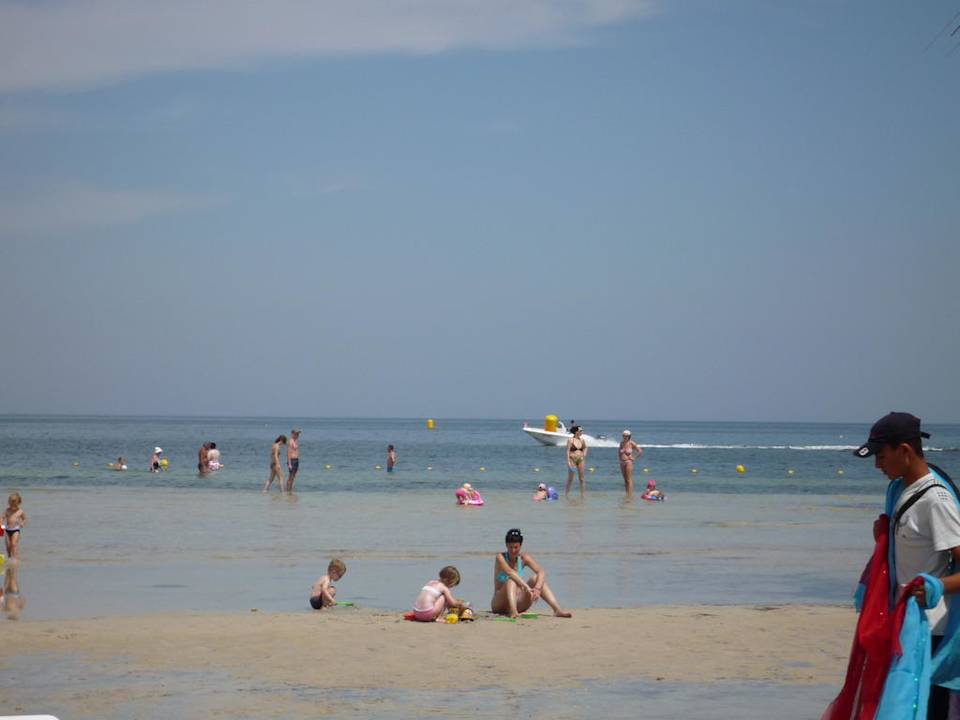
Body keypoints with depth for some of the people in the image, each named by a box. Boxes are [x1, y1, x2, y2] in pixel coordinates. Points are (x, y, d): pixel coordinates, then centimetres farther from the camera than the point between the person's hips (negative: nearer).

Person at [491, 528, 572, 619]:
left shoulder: (524, 557, -1)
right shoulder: (500, 557, -12)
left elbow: (542, 572, -15)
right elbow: (510, 572, -32)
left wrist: (537, 588, -35)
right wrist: (527, 587, -45)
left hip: (517, 603, 4)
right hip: (499, 604, -4)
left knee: (536, 578, -15)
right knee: (511, 580, -30)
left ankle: (558, 609, -27)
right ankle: (512, 611, -54)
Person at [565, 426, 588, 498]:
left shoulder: (582, 440, 7)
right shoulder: (570, 440, -7)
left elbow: (585, 448, 25)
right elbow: (568, 451, -10)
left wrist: (584, 455, 11)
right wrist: (568, 461, -17)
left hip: (580, 460, 4)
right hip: (572, 460, -4)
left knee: (581, 478, 2)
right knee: (570, 478, 4)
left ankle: (582, 494, 8)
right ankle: (567, 493, 15)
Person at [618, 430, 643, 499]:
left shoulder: (631, 443, -9)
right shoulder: (621, 443, 6)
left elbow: (640, 451, -6)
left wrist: (634, 458, -6)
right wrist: (620, 458, 12)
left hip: (628, 462, -6)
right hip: (622, 462, 6)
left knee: (629, 480, -7)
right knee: (625, 480, 8)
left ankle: (630, 495, -6)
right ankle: (627, 494, 12)